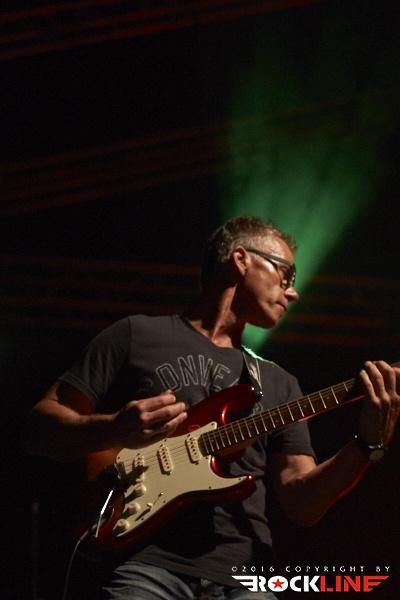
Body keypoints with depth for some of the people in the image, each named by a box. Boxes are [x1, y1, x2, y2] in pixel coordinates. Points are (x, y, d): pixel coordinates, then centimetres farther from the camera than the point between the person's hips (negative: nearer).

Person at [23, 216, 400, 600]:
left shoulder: (279, 384, 21)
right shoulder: (137, 336, 10)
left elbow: (301, 503, 11)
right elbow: (39, 428, 6)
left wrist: (369, 443, -4)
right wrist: (115, 430, -12)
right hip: (149, 564, -4)